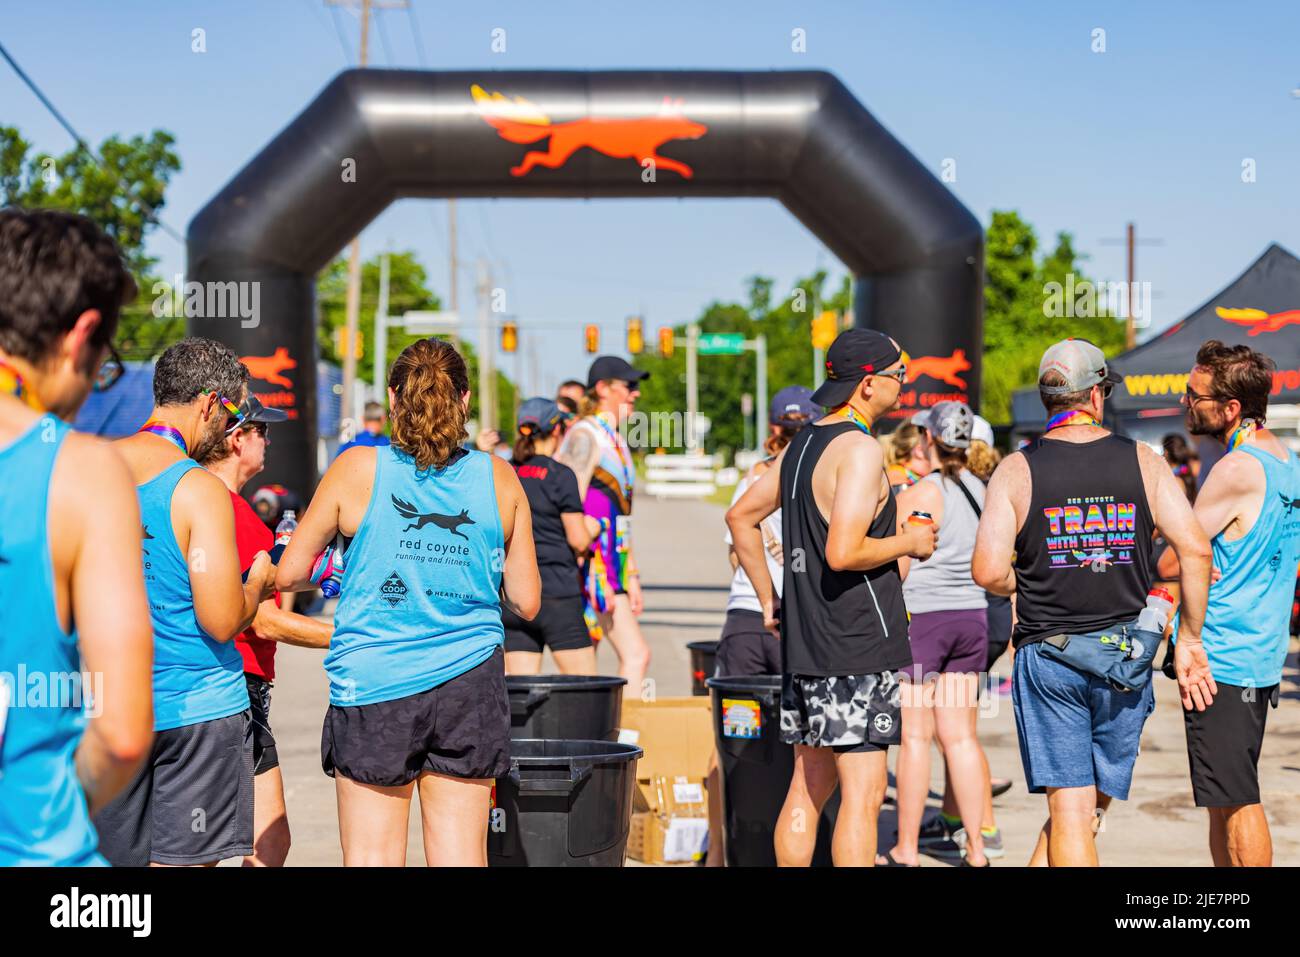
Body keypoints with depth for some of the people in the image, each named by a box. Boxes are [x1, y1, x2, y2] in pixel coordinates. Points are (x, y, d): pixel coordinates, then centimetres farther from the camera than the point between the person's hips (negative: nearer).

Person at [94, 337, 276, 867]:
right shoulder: (201, 489, -14)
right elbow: (222, 621, -18)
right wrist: (257, 583, 2)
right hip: (197, 707, -5)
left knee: (114, 857, 11)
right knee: (183, 861, 1)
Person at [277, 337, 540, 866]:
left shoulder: (357, 469, -4)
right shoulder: (499, 479, 2)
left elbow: (288, 573, 2)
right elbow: (526, 601, 6)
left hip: (374, 687, -2)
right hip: (469, 684, 2)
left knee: (371, 856, 5)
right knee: (461, 856, 8)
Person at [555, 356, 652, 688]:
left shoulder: (615, 440, 19)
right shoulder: (584, 436, -10)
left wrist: (631, 576, 22)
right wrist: (589, 577, -22)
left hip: (611, 566, 9)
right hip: (591, 563, -9)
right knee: (636, 654, -13)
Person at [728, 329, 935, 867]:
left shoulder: (803, 443, 13)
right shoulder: (859, 449, -14)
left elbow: (741, 516, 22)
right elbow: (843, 553, -24)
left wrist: (769, 601, 22)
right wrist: (911, 543, -8)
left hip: (803, 642, 9)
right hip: (858, 646, -9)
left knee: (809, 787, 13)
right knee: (863, 792, -6)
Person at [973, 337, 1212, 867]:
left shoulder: (1016, 470, -3)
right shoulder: (1143, 461, 1)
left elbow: (988, 571, -11)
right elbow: (1195, 549, -5)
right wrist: (1190, 639, 3)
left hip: (1047, 657, -1)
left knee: (1069, 809, 0)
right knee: (1092, 804, 14)